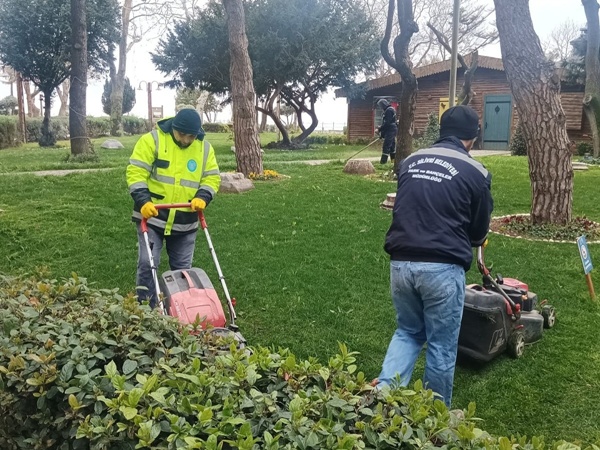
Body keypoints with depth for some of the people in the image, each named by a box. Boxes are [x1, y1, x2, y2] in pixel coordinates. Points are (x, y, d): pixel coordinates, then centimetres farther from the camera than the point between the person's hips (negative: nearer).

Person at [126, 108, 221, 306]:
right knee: (147, 264, -5)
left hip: (185, 221, 3)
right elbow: (136, 172, -12)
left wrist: (202, 197, -14)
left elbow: (212, 178, 6)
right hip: (152, 217, -3)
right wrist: (143, 201, -24)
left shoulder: (204, 147, 3)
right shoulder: (152, 140, -9)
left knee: (183, 268, 11)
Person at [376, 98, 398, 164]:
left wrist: (380, 129, -13)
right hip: (392, 130, 11)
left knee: (386, 146, -12)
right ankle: (393, 160, 20)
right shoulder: (391, 109, 17)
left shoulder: (389, 110, -15)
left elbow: (387, 123, -21)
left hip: (390, 131, -11)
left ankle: (383, 161, -15)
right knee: (392, 146, 14)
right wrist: (381, 128, 15)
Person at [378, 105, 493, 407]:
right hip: (442, 267, -4)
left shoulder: (409, 162, 11)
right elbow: (479, 230, 11)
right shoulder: (476, 172, 0)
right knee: (441, 346, 12)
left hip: (401, 262, 4)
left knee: (408, 332, 23)